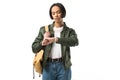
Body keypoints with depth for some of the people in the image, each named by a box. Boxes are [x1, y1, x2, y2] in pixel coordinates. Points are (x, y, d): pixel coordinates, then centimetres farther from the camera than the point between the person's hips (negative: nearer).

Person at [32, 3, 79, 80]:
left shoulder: (69, 31, 6)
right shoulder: (44, 30, 9)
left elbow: (75, 42, -17)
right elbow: (34, 48, 8)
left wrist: (55, 39, -25)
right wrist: (43, 43, -12)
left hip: (64, 67, -1)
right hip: (48, 66, 1)